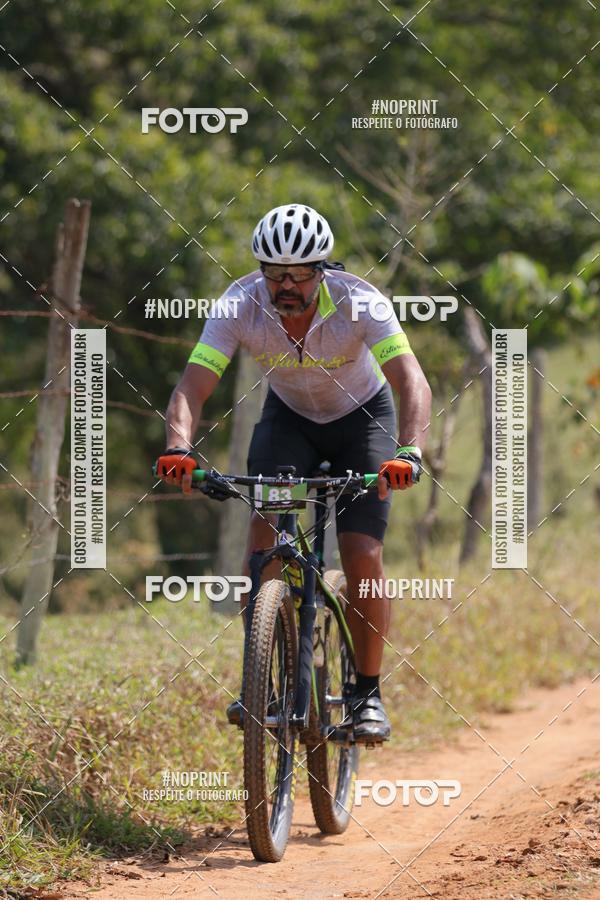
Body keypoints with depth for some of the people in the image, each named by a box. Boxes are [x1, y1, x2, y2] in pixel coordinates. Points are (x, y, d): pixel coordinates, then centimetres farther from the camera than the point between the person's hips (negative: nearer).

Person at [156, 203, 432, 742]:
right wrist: (179, 449, -53)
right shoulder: (241, 305, -28)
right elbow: (193, 388, -34)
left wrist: (409, 453, -60)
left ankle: (368, 692, 2)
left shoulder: (359, 303, -33)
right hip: (288, 416, 2)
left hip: (361, 416, -2)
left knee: (363, 554, -15)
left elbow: (412, 382, -42)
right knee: (265, 524, -23)